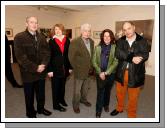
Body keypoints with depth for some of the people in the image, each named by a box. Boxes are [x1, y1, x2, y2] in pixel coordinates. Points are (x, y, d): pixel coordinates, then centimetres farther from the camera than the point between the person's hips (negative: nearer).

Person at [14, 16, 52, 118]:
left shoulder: (41, 37, 7)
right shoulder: (19, 37, -9)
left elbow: (47, 52, 2)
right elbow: (21, 57, -17)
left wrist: (43, 65, -15)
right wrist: (35, 68, -19)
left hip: (41, 71, 4)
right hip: (28, 72, -4)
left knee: (41, 92, 18)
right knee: (29, 94, 14)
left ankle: (41, 108, 40)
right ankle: (30, 112, 35)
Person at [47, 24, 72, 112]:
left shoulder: (67, 40, 4)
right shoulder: (51, 41, -5)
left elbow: (69, 54, 6)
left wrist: (70, 67, 4)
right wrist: (50, 70, -12)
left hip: (64, 67, 4)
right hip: (55, 67, -3)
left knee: (62, 84, 16)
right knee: (55, 86, 7)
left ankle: (61, 99, 36)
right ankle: (56, 105, 20)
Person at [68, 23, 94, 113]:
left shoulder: (91, 41, 4)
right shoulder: (75, 42, -16)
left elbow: (92, 55, 11)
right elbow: (71, 57, -14)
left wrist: (91, 67, 6)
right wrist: (77, 68, -10)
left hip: (89, 70, 6)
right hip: (79, 71, -5)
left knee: (86, 88, 21)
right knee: (77, 90, 9)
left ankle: (83, 99, 45)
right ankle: (75, 105, 30)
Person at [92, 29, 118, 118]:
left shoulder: (115, 47, -6)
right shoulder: (98, 47, 0)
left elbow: (116, 62, -10)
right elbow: (94, 61, -1)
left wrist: (106, 72, -14)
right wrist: (100, 72, -11)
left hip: (110, 73, 0)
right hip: (100, 74, 0)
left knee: (107, 90, 17)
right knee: (100, 92, 0)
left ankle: (106, 105, 41)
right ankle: (98, 111, 15)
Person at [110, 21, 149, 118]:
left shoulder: (142, 41, -4)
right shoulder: (120, 41, 1)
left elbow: (145, 56, -17)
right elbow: (118, 54, -14)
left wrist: (126, 56, -21)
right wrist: (132, 58, -25)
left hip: (135, 74, -2)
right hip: (121, 73, 2)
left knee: (133, 97, 13)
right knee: (120, 93, 20)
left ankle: (132, 115, 36)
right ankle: (120, 108, 47)